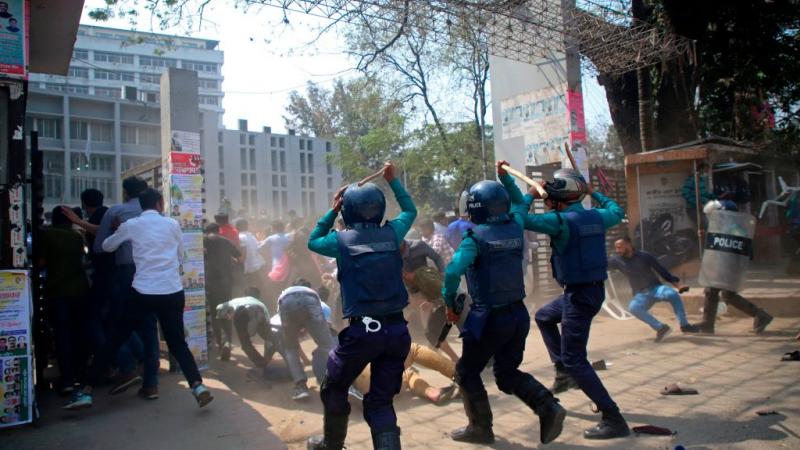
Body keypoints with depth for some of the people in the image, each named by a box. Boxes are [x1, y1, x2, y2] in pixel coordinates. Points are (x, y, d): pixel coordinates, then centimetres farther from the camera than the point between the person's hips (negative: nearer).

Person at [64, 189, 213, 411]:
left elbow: (106, 246, 23)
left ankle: (86, 392, 11)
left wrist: (121, 234, 40)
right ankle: (198, 386, -9)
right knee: (177, 343, 9)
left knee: (115, 340, 11)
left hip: (144, 293, -1)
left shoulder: (131, 225, 5)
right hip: (173, 292, 1)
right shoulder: (172, 224, 8)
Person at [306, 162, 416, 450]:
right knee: (381, 401, 12)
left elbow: (313, 242, 19)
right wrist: (392, 180, 30)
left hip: (362, 330, -2)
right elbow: (410, 211, 24)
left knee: (334, 390, 22)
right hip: (397, 329, 3)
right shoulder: (392, 233, 2)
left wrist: (332, 210, 19)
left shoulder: (342, 239, -4)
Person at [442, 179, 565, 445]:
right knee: (508, 373, 21)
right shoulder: (515, 227, 2)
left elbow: (453, 272, -25)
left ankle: (480, 428, 20)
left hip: (490, 318, -6)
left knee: (466, 372, 14)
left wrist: (449, 303, -9)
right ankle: (548, 407, 4)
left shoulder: (475, 236, -15)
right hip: (518, 314, 7)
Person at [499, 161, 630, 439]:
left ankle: (614, 420, -2)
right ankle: (562, 371, 29)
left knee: (574, 360, -4)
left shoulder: (561, 221, -19)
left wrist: (531, 195, -2)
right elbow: (617, 212, 26)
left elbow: (520, 217, -18)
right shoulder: (596, 216, 4)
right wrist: (595, 194, 35)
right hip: (592, 289, 9)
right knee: (543, 317, 29)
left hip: (580, 294, -9)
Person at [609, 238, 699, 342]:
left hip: (656, 288, -1)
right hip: (641, 295, 1)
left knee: (673, 294, -33)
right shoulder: (617, 260, -1)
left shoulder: (645, 256, -5)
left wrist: (677, 285, -8)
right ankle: (660, 328, -26)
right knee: (633, 307, -33)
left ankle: (684, 325, -19)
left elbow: (662, 271, -1)